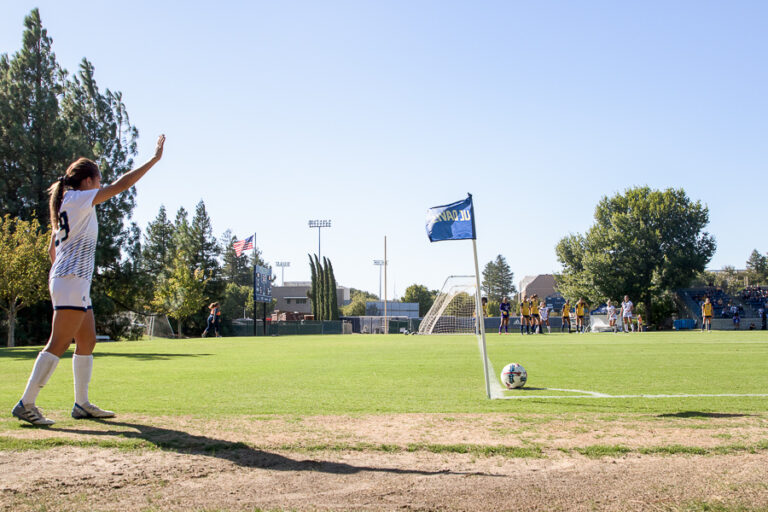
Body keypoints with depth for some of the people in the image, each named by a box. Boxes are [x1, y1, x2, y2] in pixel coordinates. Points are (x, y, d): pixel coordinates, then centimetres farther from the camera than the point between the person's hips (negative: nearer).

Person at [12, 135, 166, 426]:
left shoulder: (65, 205, 19)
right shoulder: (79, 199, -7)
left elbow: (52, 249, 22)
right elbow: (121, 185, -15)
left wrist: (56, 279, 26)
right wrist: (154, 159, -12)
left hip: (77, 282, 10)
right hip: (72, 282, -10)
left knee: (87, 342, 11)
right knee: (58, 345, -11)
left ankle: (82, 404, 15)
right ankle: (26, 404, -9)